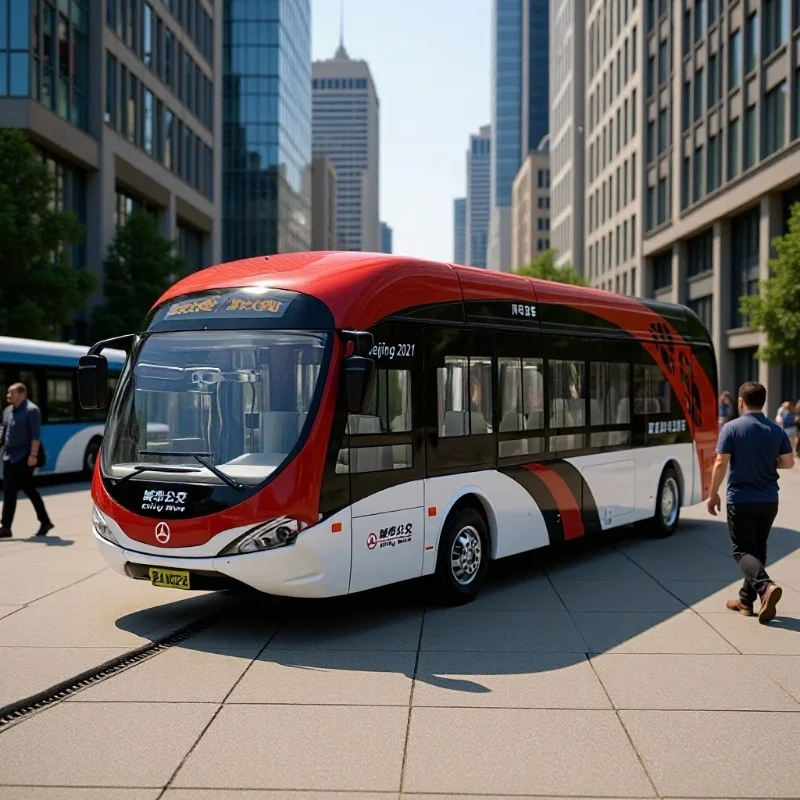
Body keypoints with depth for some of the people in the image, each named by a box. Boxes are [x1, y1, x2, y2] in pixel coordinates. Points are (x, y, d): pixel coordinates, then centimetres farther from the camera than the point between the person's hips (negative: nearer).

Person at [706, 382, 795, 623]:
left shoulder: (731, 428, -11)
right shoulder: (776, 431, 1)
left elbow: (720, 464, -14)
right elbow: (788, 462, 4)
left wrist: (713, 494, -4)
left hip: (740, 500, -4)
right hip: (769, 500, 4)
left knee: (743, 550, 0)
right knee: (758, 549, 17)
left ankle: (766, 586, -25)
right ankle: (746, 600, 22)